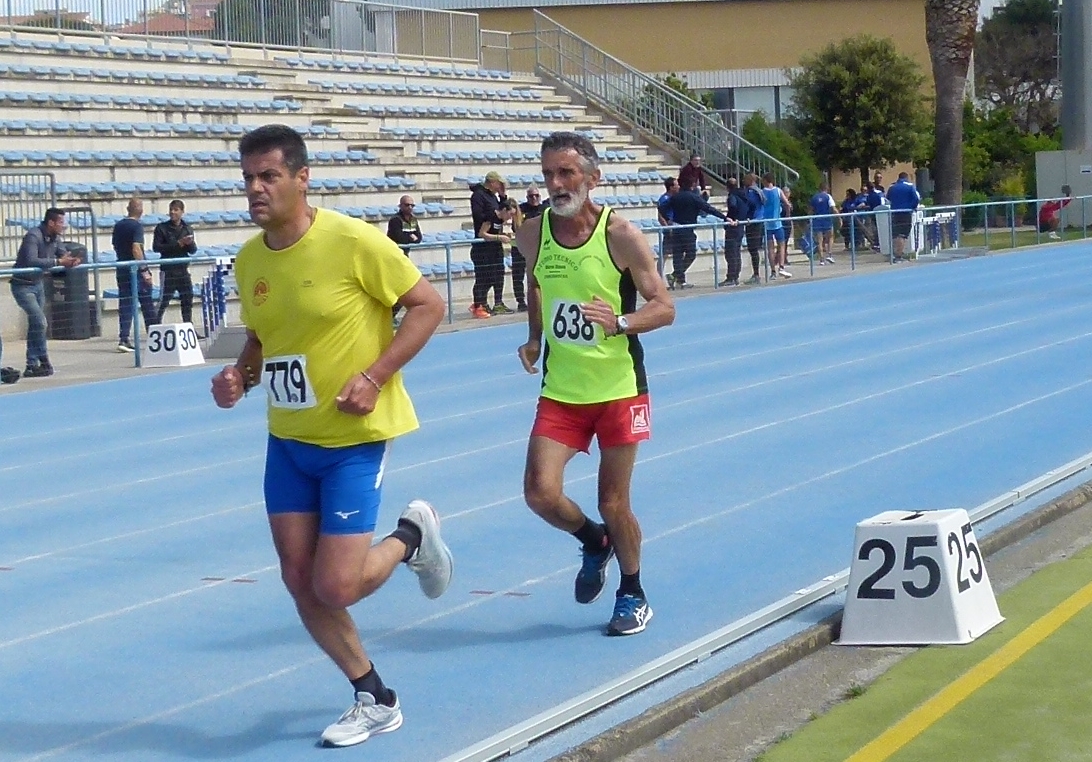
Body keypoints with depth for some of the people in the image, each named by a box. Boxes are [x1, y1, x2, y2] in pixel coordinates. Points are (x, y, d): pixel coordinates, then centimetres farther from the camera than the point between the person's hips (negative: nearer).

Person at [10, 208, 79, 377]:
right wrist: (58, 261, -37)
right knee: (39, 321, -17)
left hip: (38, 284, 9)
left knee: (35, 325, 10)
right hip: (23, 286, -9)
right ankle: (44, 363, -8)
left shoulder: (55, 238, 1)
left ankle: (32, 366, 15)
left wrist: (72, 260, -19)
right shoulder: (33, 236, -24)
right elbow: (31, 261, -36)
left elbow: (64, 254, 6)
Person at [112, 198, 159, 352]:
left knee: (125, 305, 5)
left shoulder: (118, 225, 8)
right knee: (147, 305, 5)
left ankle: (123, 339, -3)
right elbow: (136, 249, -21)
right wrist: (144, 270, -22)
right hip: (136, 269, -6)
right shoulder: (137, 226, -12)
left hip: (122, 269, 6)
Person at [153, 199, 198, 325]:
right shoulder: (162, 228, -3)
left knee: (188, 300, 7)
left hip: (183, 270, 4)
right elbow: (156, 247, -11)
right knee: (164, 301, -4)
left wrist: (189, 243, -15)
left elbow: (193, 251, 8)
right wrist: (177, 244, -17)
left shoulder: (188, 229, 9)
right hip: (168, 270, -4)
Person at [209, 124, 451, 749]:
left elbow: (429, 305, -12)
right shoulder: (249, 259, 1)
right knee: (301, 582, 5)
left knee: (336, 587, -10)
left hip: (355, 438, -6)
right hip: (288, 438, 6)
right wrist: (241, 375, -4)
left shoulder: (353, 241, -18)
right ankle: (375, 699, 23)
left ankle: (413, 536, 22)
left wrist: (375, 376, -20)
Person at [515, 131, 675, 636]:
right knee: (540, 492, -10)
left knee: (613, 503, 5)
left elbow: (664, 308, -10)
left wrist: (621, 322, -28)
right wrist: (534, 337, 8)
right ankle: (595, 543, 23)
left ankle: (633, 595, 30)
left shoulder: (621, 236, -13)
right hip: (560, 391, 3)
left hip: (618, 389, -3)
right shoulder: (532, 234, -2)